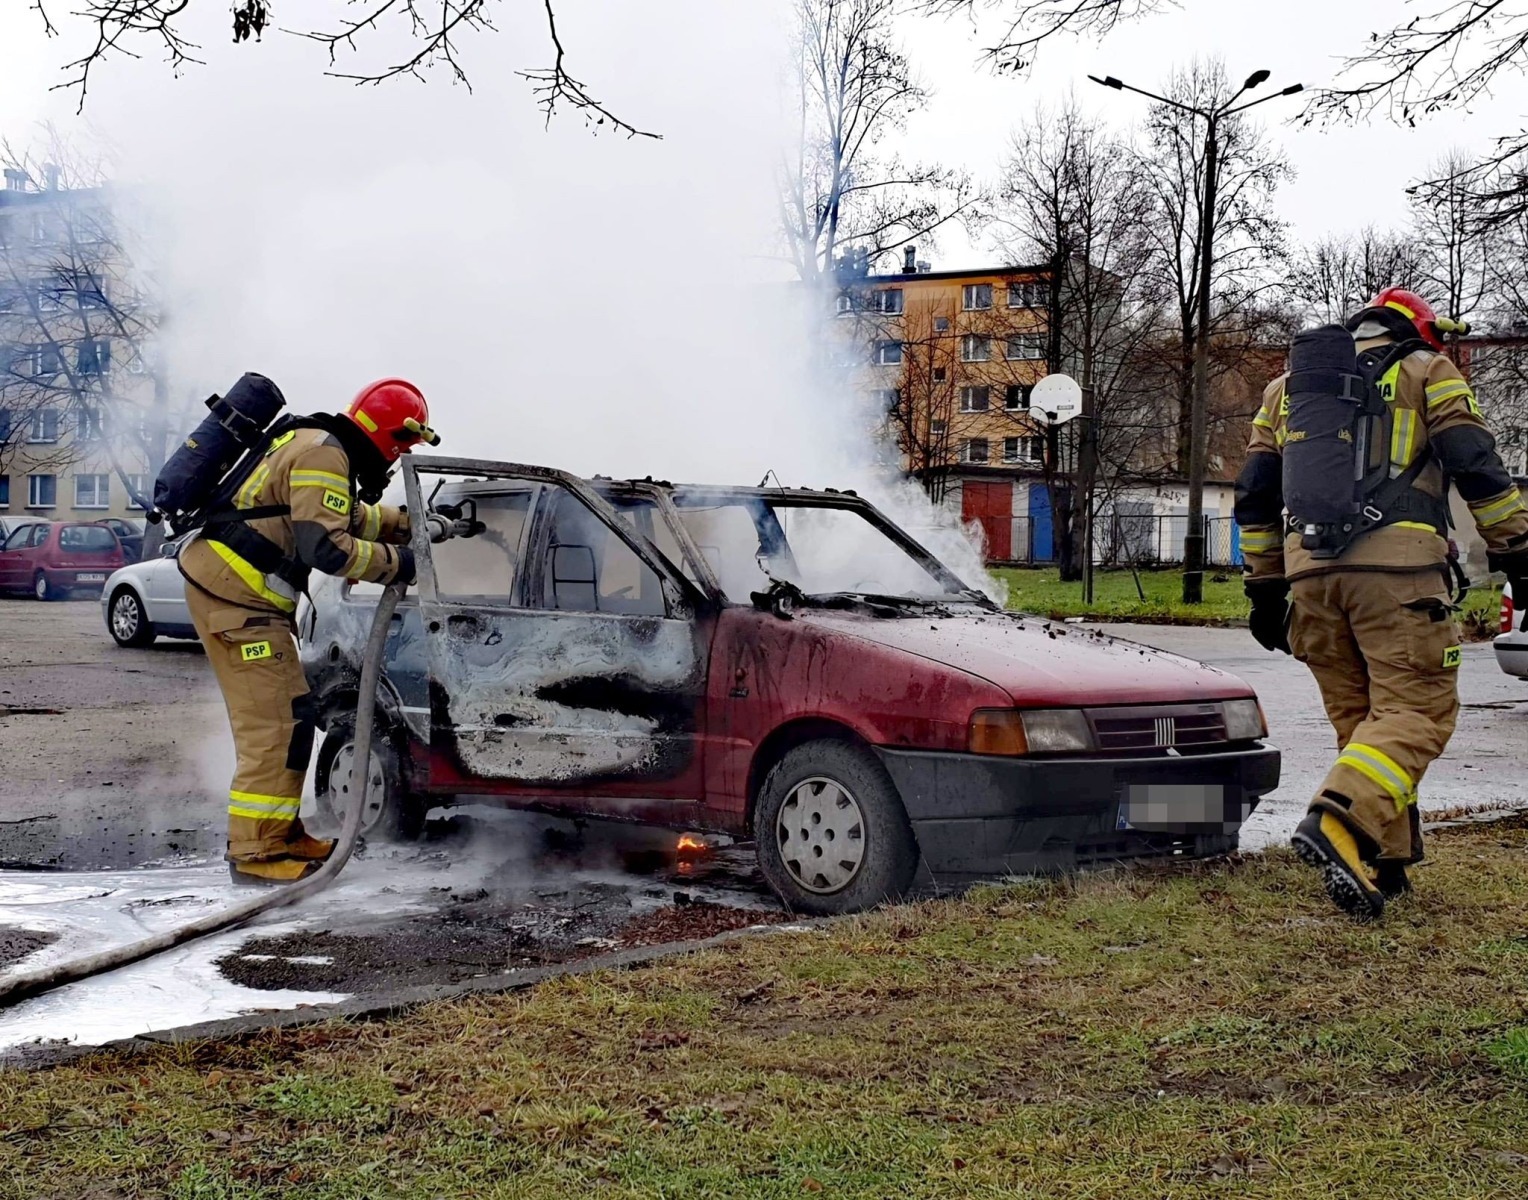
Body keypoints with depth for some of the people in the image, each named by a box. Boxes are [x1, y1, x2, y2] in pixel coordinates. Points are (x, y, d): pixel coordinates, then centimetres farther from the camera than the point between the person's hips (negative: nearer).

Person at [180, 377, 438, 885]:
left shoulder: (314, 445, 18)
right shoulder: (323, 455, -15)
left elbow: (352, 517, 30)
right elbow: (326, 546, -23)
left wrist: (410, 520, 20)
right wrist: (395, 562, -13)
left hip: (229, 587, 11)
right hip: (234, 594, -11)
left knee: (290, 715, 15)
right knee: (272, 724, -10)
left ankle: (280, 833, 23)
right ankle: (254, 852, -7)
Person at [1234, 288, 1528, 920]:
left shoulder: (1288, 385, 26)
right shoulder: (1426, 371, 13)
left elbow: (1255, 496, 23)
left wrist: (1265, 586, 26)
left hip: (1311, 572, 5)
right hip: (1397, 568, -5)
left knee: (1359, 718, 12)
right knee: (1418, 710, -7)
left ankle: (1383, 864, 9)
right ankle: (1337, 821, -28)